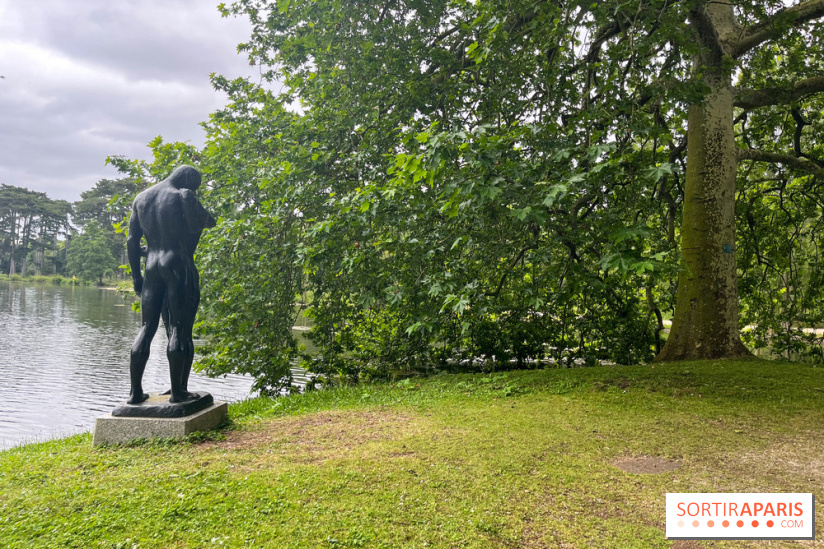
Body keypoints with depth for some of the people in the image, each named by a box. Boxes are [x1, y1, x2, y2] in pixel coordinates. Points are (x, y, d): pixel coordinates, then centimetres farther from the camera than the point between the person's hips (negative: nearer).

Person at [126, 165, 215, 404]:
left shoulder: (141, 198, 13)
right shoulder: (183, 196, -6)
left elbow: (132, 241, 12)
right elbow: (209, 222, 0)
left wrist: (136, 276, 16)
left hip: (153, 267, 6)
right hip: (179, 266, -5)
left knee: (147, 327, 11)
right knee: (179, 330, -2)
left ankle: (135, 391, 11)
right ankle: (177, 391, -1)